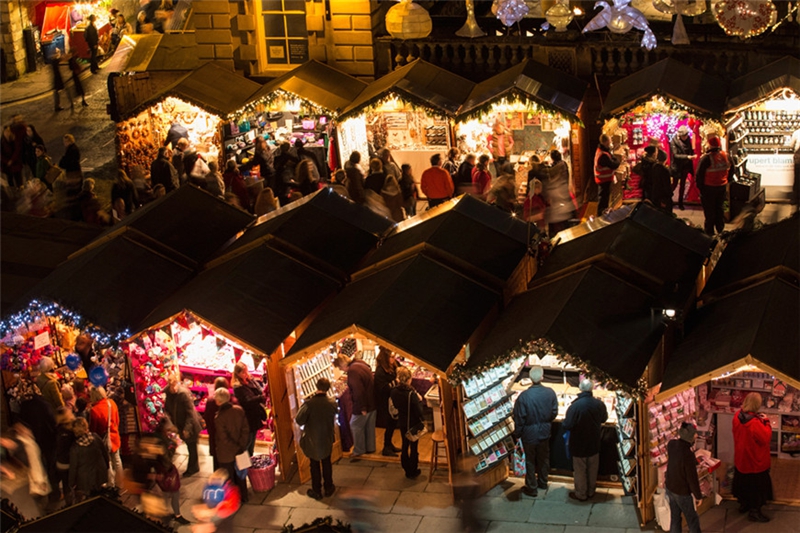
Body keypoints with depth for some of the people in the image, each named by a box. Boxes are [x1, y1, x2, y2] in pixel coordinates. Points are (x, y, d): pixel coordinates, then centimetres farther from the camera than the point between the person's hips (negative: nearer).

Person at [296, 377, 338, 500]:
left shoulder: (309, 403, -27)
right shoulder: (332, 402, -14)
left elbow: (299, 420, -23)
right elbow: (333, 419, 1)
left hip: (312, 441, -3)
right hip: (327, 439, 3)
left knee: (315, 466, 13)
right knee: (327, 464, 20)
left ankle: (316, 491, 24)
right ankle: (328, 488, 32)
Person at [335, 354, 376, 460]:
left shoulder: (352, 371, -25)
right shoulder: (361, 364, 6)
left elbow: (358, 391, -29)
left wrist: (362, 408, -23)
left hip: (363, 405, -10)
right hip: (372, 403, 10)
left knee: (356, 426, 3)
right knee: (369, 426, 21)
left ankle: (358, 452, 8)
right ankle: (370, 448, 33)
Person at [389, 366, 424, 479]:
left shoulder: (394, 392, -11)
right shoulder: (411, 393, -28)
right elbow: (419, 411, -24)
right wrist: (419, 400, -9)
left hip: (402, 423, 5)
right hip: (413, 424, -5)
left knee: (405, 446, 19)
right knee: (414, 448, 10)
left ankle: (407, 470, 30)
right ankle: (413, 472, 21)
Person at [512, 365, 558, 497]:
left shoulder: (524, 396, -25)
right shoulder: (550, 393, -15)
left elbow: (519, 418, -16)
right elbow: (554, 412, -2)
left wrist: (517, 434, -1)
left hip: (529, 433, -3)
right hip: (545, 432, 3)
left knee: (530, 461, 12)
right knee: (543, 458, 22)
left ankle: (532, 488, 21)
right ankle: (543, 482, 38)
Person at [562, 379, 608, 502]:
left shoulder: (575, 406, -29)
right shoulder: (599, 404, -13)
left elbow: (567, 426, -25)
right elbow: (604, 419, 6)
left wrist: (563, 423, -3)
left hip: (579, 445, -4)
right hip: (594, 444, 4)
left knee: (580, 470, 13)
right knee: (592, 469, 22)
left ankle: (581, 494, 27)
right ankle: (591, 491, 38)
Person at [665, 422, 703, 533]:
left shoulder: (671, 444, -12)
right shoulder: (688, 455, -33)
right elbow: (692, 479, -23)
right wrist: (698, 496, -9)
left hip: (669, 487, 7)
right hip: (682, 492, -7)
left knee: (674, 517, 21)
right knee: (692, 520, 14)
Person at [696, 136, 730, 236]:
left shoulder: (706, 158, -22)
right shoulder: (726, 156, -4)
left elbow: (699, 174, -17)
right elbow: (729, 170, 7)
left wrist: (700, 186, -5)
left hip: (709, 187, -5)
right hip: (722, 187, 5)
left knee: (709, 210, 7)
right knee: (719, 208, 20)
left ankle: (709, 231, 13)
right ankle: (720, 229, 28)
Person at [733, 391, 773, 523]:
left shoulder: (738, 416, -10)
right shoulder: (755, 423, -35)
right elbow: (766, 438, -25)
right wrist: (766, 421, -17)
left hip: (741, 458, 8)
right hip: (755, 461, -8)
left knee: (743, 482, 26)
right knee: (757, 486, 11)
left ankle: (743, 504, 44)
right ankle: (754, 512, 22)